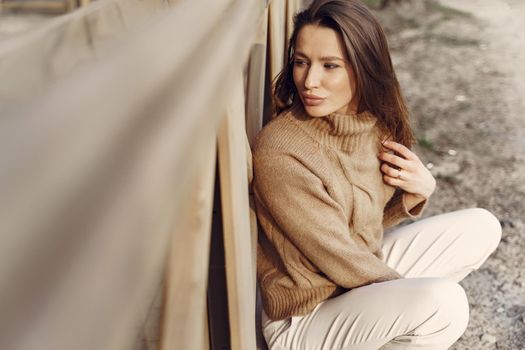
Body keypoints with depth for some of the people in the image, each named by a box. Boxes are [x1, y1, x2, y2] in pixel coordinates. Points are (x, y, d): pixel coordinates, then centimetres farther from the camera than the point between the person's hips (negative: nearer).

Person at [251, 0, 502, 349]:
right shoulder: (280, 153, -28)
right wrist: (413, 298, -10)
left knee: (481, 226, 10)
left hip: (364, 271, 8)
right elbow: (339, 260, -22)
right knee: (444, 301, -30)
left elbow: (371, 218, 7)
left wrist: (419, 188, -13)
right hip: (303, 322, -7)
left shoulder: (374, 122, -6)